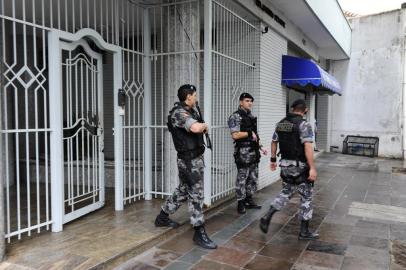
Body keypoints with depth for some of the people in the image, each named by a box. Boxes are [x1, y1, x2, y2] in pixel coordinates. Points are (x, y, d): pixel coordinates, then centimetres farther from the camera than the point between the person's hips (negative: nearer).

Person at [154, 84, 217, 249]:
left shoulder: (191, 111, 12)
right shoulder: (178, 113, -19)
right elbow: (196, 128, -36)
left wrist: (202, 127, 4)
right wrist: (205, 125, -15)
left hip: (196, 158, 10)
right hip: (189, 160, -10)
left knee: (183, 191, 20)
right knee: (196, 194, -4)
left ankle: (162, 218, 35)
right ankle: (199, 233, 6)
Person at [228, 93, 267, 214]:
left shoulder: (251, 116, 15)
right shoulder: (235, 116, -9)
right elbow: (235, 135, -18)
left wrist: (260, 147, 15)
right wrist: (249, 133, -14)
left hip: (253, 151, 8)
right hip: (243, 152, -8)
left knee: (253, 178, 13)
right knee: (242, 179, -1)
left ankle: (249, 200, 25)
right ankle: (240, 203, 9)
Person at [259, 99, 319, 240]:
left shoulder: (280, 123, 6)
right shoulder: (304, 125, -14)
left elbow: (274, 142, 12)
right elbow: (308, 147, -23)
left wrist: (273, 160, 22)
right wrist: (312, 168, -24)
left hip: (285, 165, 6)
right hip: (300, 166, -6)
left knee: (286, 193, 21)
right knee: (306, 197, 8)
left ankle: (267, 217, 9)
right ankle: (304, 231, 15)